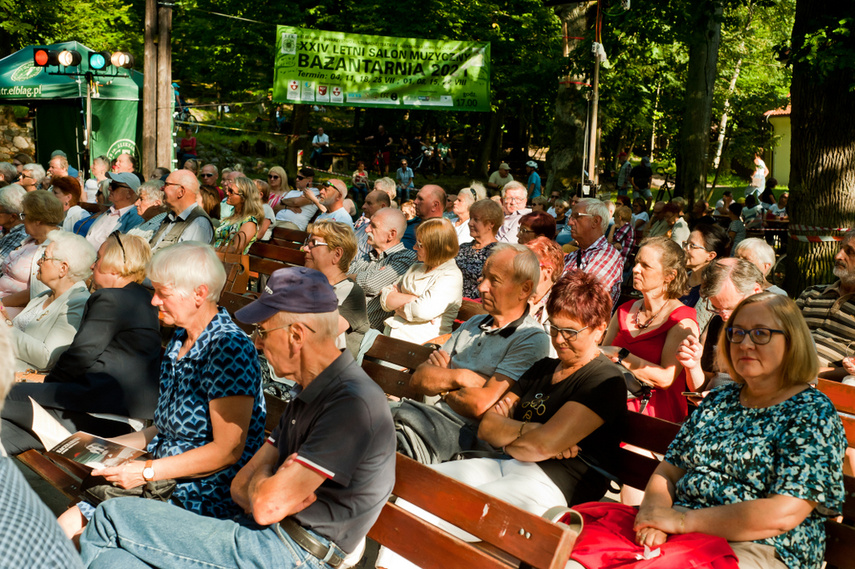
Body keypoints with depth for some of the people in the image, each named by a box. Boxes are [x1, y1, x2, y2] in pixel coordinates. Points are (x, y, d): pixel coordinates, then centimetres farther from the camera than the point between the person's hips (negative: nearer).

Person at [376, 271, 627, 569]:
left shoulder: (605, 382, -6)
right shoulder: (543, 368, 21)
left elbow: (543, 445, -18)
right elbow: (487, 427, 11)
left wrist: (507, 440, 2)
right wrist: (528, 430, -7)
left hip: (553, 485, -8)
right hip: (505, 466, 9)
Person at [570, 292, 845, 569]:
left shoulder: (813, 414, -4)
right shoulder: (719, 400, 16)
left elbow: (782, 514, -16)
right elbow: (668, 472, 13)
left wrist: (683, 520, -17)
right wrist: (653, 514, -11)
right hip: (679, 534, 6)